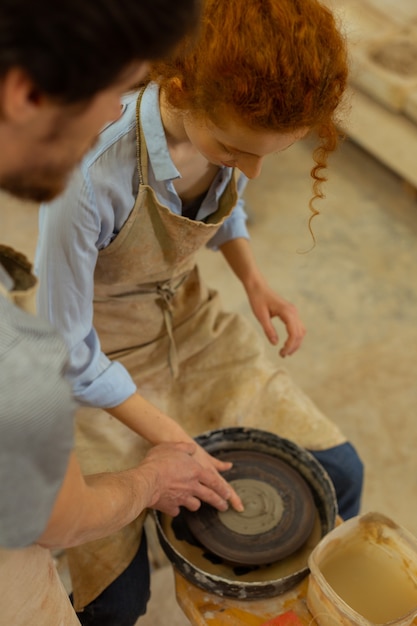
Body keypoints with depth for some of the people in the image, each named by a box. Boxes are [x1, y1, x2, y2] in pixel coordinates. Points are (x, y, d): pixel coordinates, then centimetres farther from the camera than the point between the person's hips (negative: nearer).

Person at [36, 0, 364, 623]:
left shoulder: (229, 125, -16)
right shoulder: (91, 174, -35)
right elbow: (68, 354, -23)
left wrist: (254, 280, -8)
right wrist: (172, 439, -18)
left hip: (192, 324, 5)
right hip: (102, 359, -5)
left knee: (339, 476, 2)